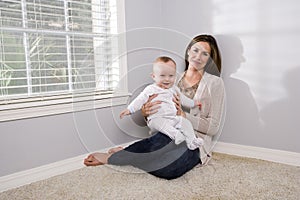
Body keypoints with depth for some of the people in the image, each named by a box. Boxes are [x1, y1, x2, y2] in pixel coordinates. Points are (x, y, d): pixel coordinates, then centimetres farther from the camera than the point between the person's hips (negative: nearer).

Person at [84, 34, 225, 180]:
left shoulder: (214, 83, 3)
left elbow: (214, 127, -4)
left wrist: (183, 115, -16)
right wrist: (146, 111, -12)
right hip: (166, 136, 3)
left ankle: (110, 158, -20)